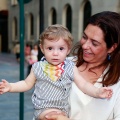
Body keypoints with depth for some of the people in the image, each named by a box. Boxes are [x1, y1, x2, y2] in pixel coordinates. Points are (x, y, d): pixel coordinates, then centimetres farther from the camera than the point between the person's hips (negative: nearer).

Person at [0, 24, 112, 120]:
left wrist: (97, 92, -18)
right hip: (44, 109, -3)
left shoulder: (70, 68, -1)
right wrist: (10, 86, -5)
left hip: (64, 108, 4)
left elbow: (83, 84, -3)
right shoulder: (38, 67, -2)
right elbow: (27, 84, 8)